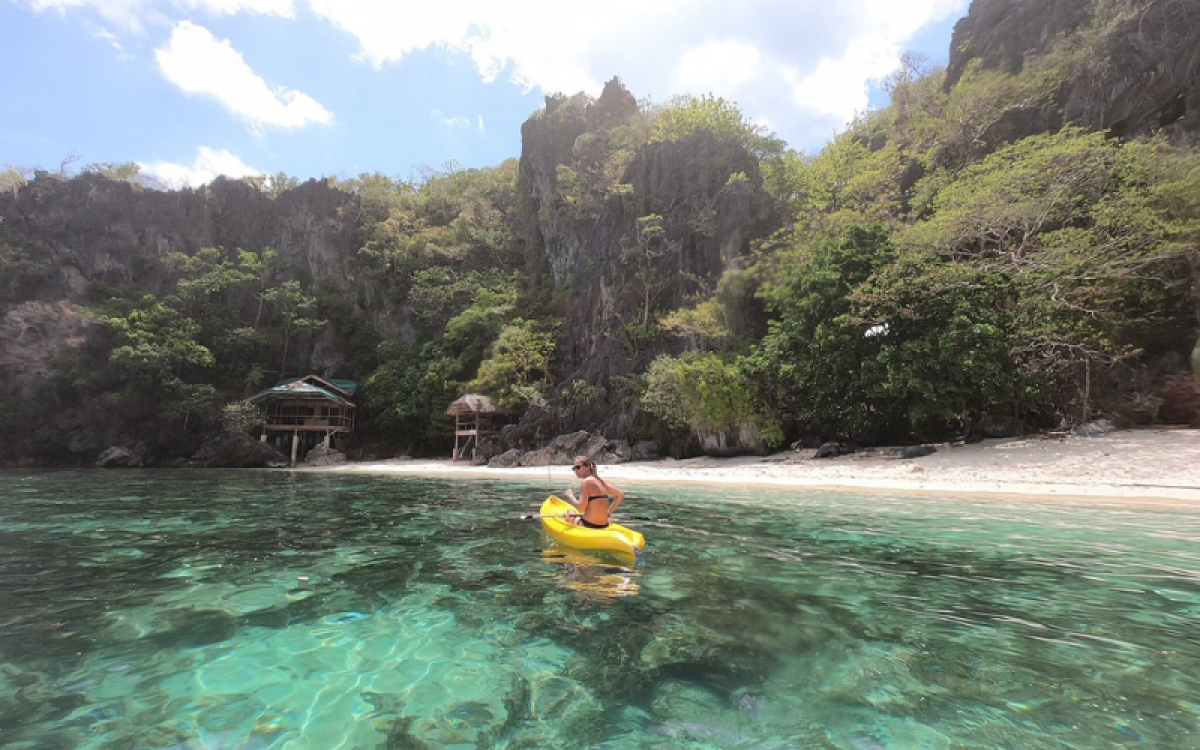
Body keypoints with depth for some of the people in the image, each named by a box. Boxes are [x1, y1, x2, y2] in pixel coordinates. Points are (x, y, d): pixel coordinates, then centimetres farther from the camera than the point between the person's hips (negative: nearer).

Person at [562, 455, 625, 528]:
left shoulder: (586, 482, -13)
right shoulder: (599, 480, 9)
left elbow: (581, 508, -20)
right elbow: (620, 495, 12)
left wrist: (570, 496, -4)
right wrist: (608, 513, 15)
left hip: (589, 525, -8)